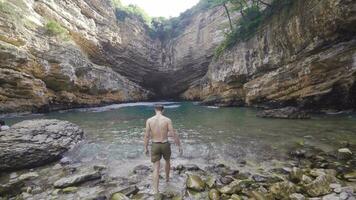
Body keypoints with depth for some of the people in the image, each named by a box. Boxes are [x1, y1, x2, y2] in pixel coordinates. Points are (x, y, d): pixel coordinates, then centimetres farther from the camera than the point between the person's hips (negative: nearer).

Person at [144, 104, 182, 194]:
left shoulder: (149, 120, -8)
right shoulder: (167, 120, -13)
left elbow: (146, 136, -5)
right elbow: (174, 135, -13)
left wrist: (146, 148, 8)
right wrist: (180, 146, -3)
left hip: (155, 146, 0)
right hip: (165, 146, 0)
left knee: (156, 169, 7)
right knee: (167, 161, 31)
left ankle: (156, 191, 3)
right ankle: (167, 178, 53)